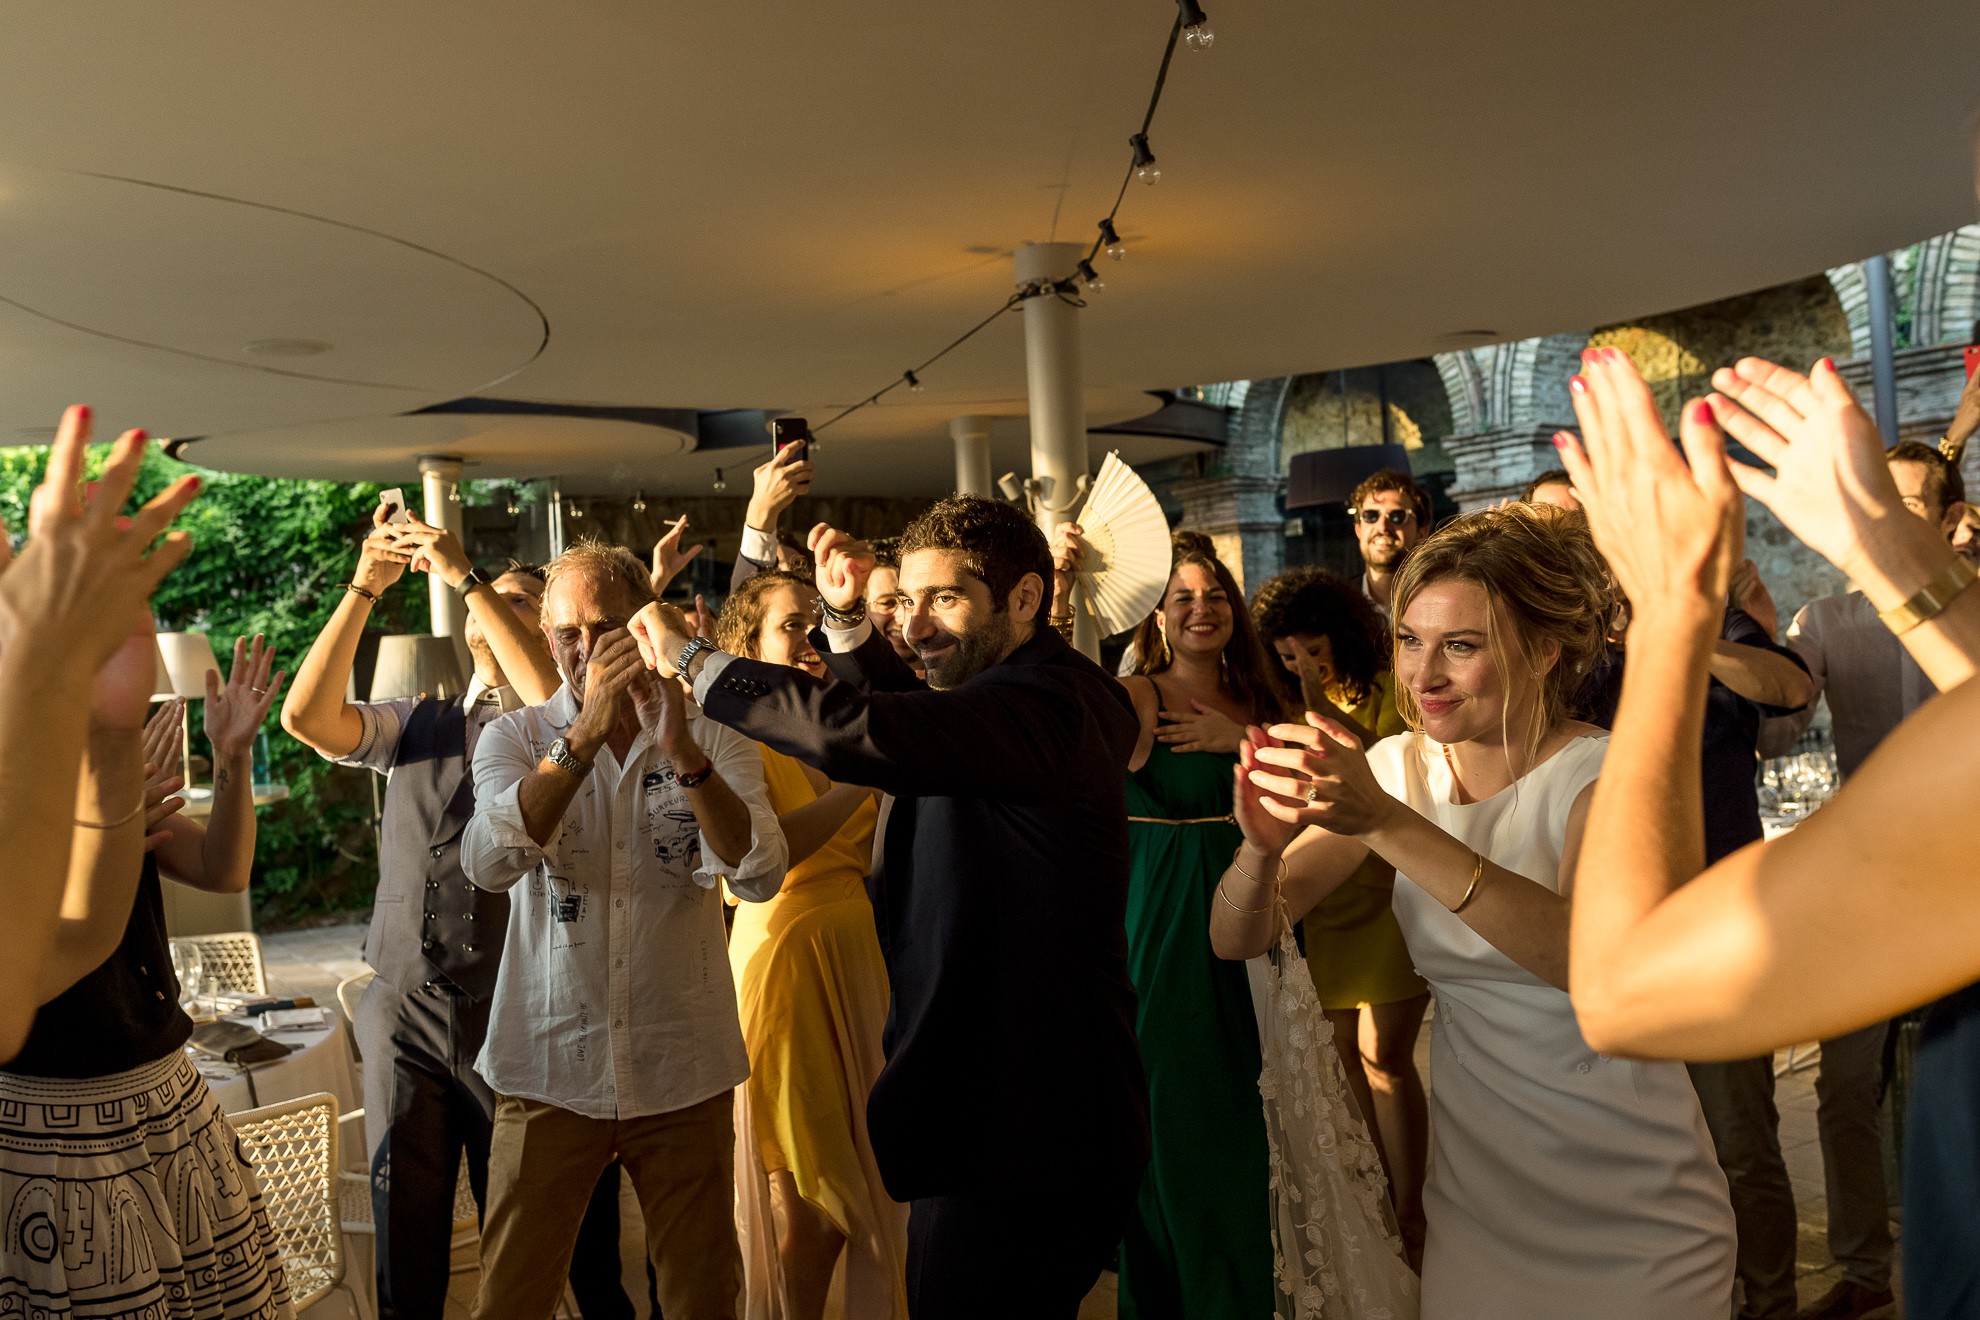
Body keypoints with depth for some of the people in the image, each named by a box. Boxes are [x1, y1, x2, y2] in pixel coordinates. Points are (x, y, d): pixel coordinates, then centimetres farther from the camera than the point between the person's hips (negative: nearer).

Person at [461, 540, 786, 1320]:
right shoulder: (516, 737, 0)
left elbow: (758, 877, -17)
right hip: (549, 1069, 0)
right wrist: (587, 735, -30)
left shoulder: (714, 741, -2)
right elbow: (489, 863, -20)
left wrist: (683, 754, -31)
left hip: (683, 1072, 0)